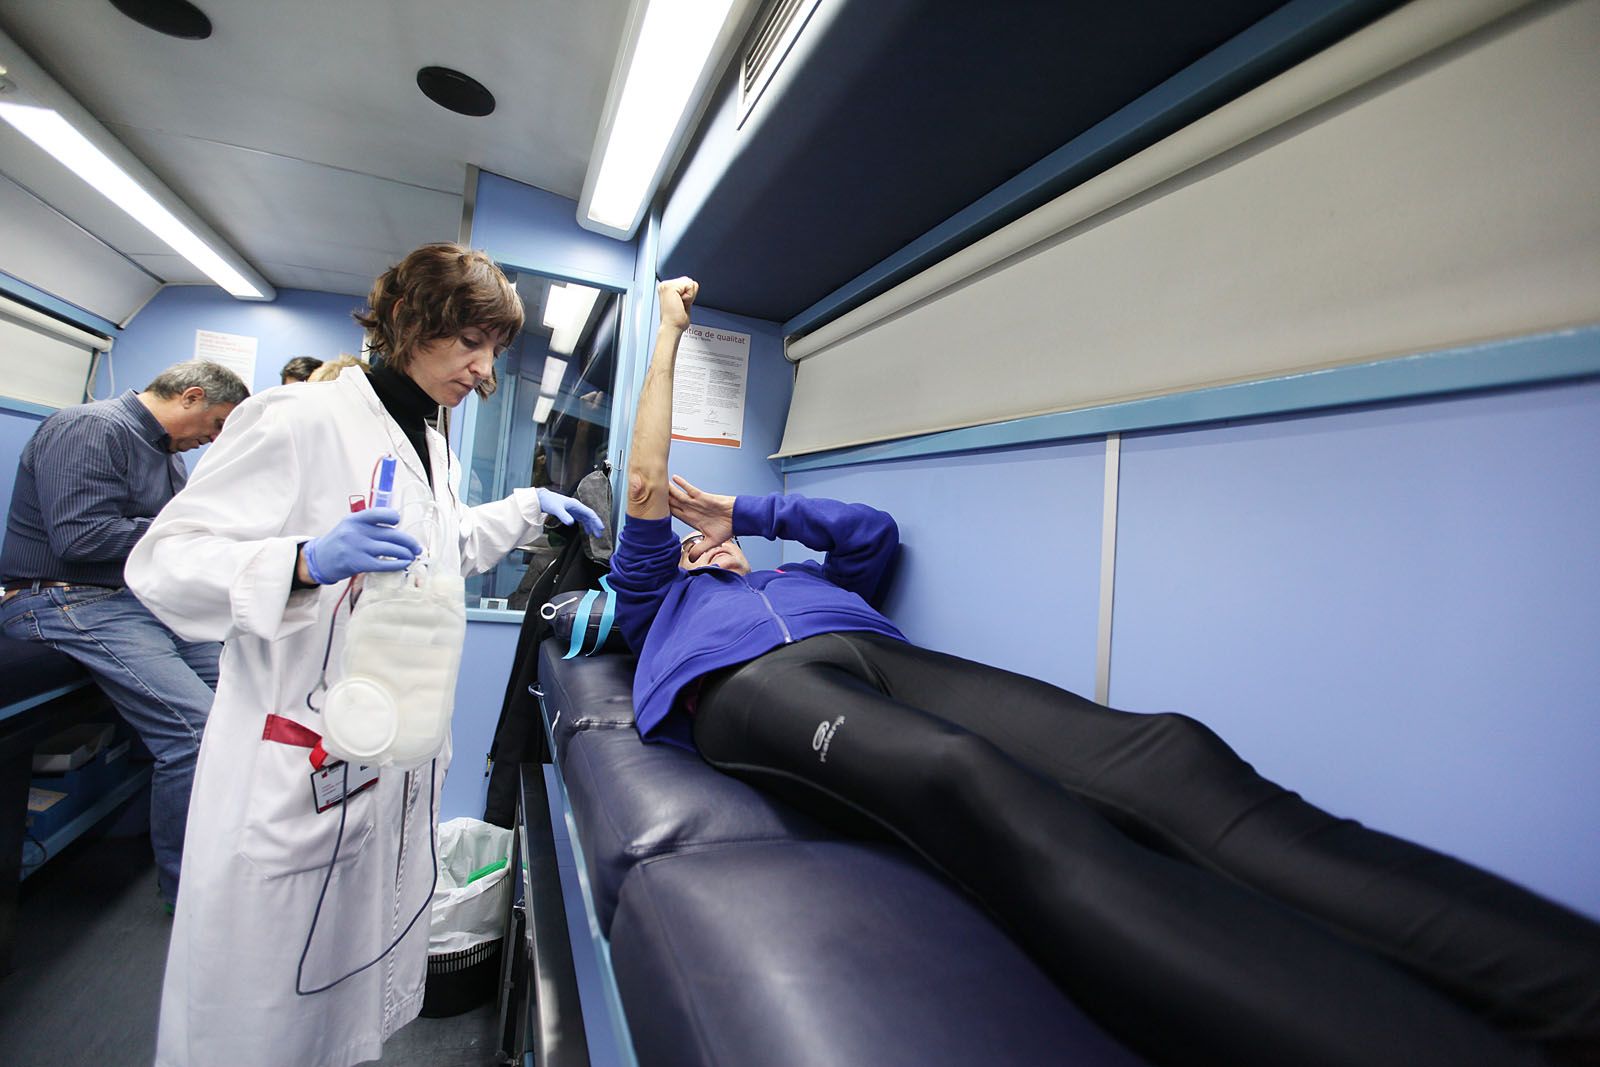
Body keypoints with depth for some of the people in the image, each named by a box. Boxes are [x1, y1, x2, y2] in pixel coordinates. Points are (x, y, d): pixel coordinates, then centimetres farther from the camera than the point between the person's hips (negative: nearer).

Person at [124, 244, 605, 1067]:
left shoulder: (436, 452, 11)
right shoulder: (301, 419, -15)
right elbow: (162, 560, -16)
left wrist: (530, 506, 23)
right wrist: (307, 560, -32)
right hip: (296, 766, -7)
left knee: (359, 989, 22)